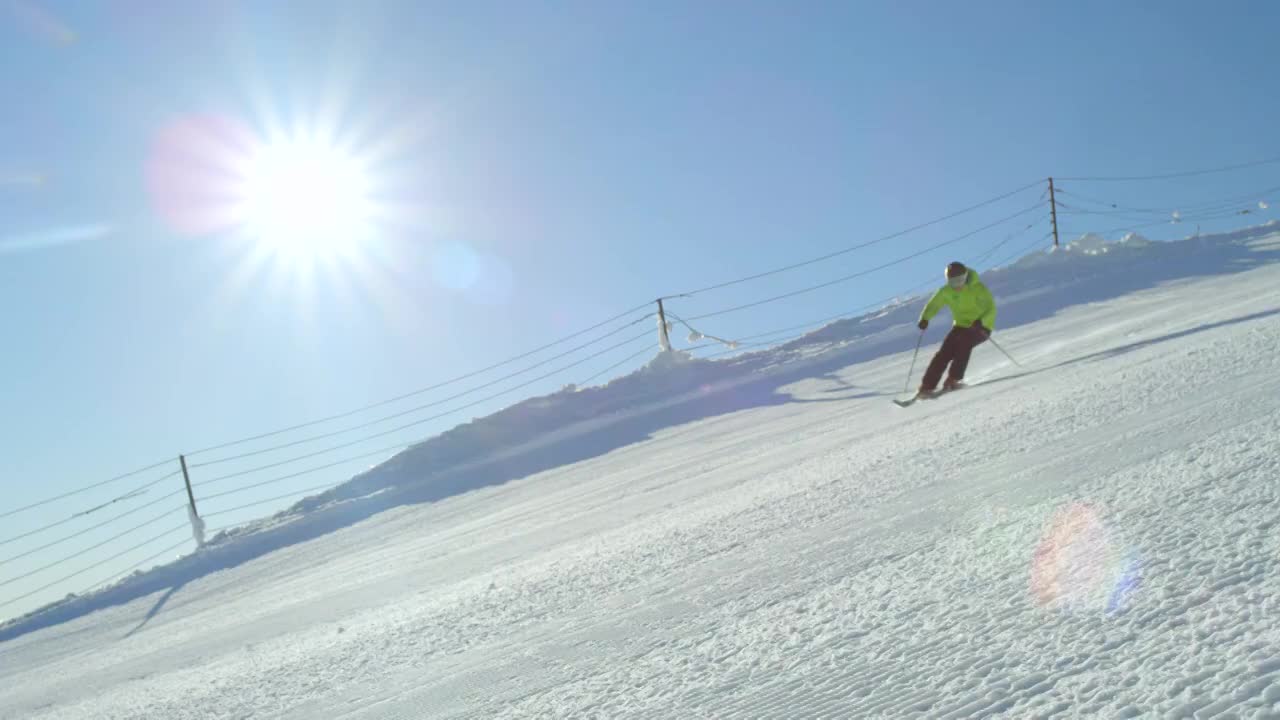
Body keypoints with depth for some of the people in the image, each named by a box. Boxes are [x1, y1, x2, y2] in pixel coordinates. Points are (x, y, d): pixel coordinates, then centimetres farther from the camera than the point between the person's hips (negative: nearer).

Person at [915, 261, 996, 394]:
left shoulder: (978, 289, -18)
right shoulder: (946, 291, -6)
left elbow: (991, 309, -22)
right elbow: (934, 305, 4)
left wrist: (981, 321, -41)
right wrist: (925, 318, -16)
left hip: (980, 328, -4)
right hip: (960, 326, 4)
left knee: (964, 343, -31)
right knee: (944, 352, -13)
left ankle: (953, 379, -24)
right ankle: (927, 386, -12)